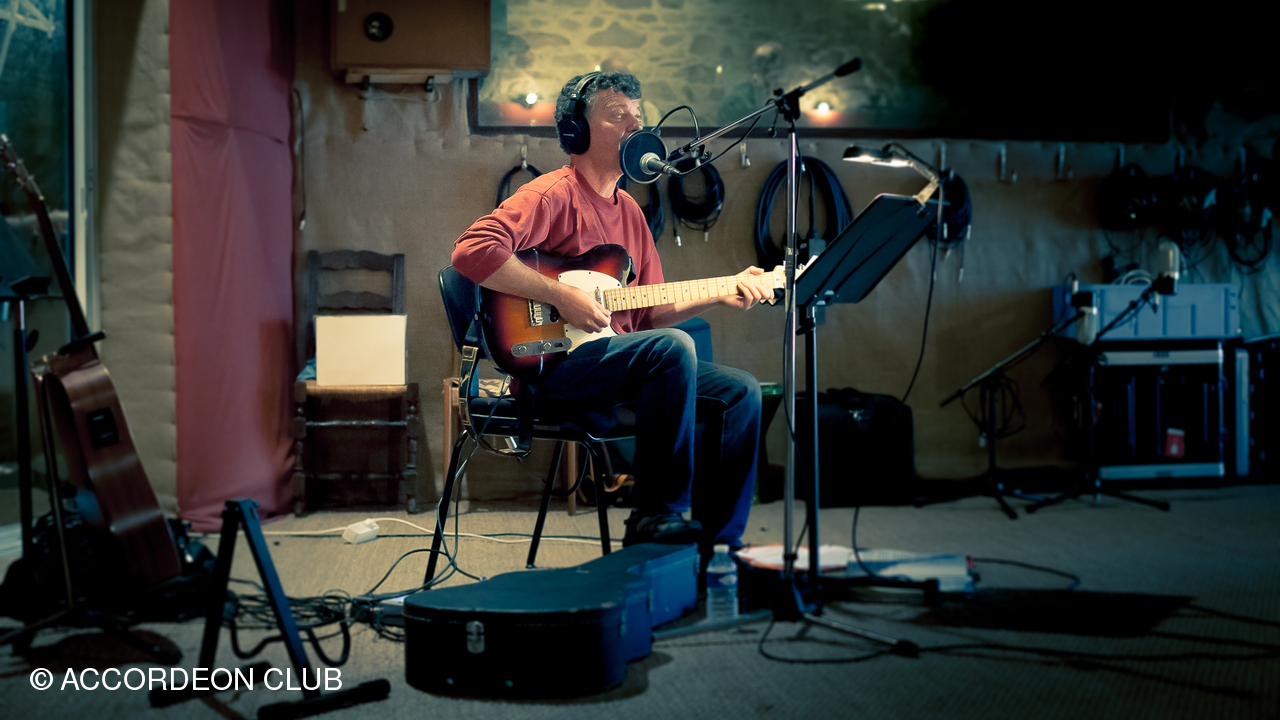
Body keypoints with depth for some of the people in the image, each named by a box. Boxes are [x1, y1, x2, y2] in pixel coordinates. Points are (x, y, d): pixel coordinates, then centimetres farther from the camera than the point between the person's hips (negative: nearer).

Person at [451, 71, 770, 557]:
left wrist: (719, 295, 6)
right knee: (672, 347, -31)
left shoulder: (628, 210, 20)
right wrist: (562, 297, -22)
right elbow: (472, 251, -22)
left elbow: (651, 312, 20)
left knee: (739, 392, -2)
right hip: (553, 362, -9)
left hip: (621, 360, 9)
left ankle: (717, 542, 1)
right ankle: (655, 517, -24)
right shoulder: (554, 195, -7)